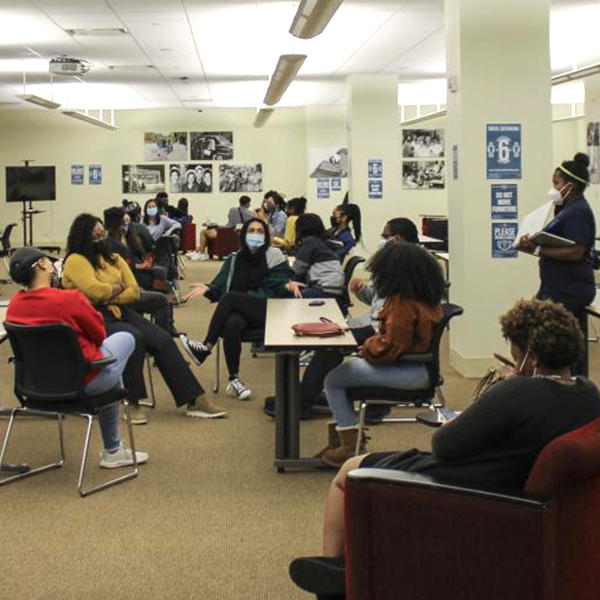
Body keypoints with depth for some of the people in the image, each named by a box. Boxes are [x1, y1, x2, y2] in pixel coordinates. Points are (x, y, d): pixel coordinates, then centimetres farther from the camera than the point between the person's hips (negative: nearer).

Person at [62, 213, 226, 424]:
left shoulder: (113, 259, 18)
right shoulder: (75, 261, -5)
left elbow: (134, 292, 8)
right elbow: (95, 291, -20)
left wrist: (109, 295, -8)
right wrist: (117, 288, -1)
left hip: (121, 312, 7)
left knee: (162, 339, -14)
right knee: (133, 338, -35)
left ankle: (195, 401, -14)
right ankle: (130, 404, -25)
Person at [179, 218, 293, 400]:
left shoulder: (274, 255, 8)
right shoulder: (235, 259, 18)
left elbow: (277, 287, 0)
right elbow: (219, 286, 9)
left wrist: (288, 286, -22)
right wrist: (207, 289, -12)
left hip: (267, 311, -3)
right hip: (240, 311, 3)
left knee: (230, 297, -28)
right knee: (232, 324, -34)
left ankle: (206, 347, -21)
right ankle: (234, 378, -26)